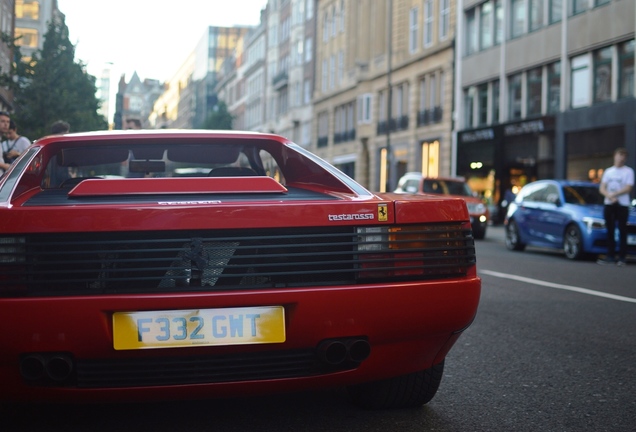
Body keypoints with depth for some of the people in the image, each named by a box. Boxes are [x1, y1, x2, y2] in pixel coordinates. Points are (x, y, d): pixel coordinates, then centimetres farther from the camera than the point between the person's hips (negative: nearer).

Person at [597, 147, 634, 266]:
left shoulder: (628, 171, 0)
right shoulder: (608, 171, 14)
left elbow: (628, 188, -8)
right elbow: (602, 188, 8)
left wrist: (614, 194, -10)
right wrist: (609, 196, -10)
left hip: (622, 204, -4)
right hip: (608, 204, 4)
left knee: (622, 231, -4)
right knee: (610, 231, 6)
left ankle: (622, 257, -3)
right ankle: (610, 256, 10)